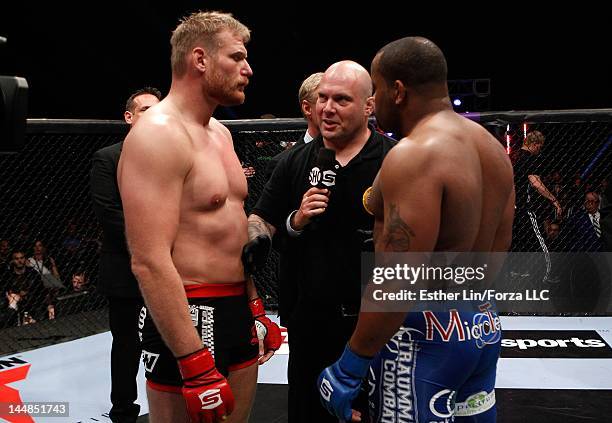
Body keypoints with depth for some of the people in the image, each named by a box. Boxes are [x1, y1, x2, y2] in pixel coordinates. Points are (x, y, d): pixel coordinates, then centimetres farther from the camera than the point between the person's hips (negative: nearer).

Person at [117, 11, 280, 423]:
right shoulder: (157, 134, -17)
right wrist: (196, 364, -25)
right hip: (189, 316, -9)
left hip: (238, 310, 9)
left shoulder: (220, 131, 13)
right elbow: (150, 262, -24)